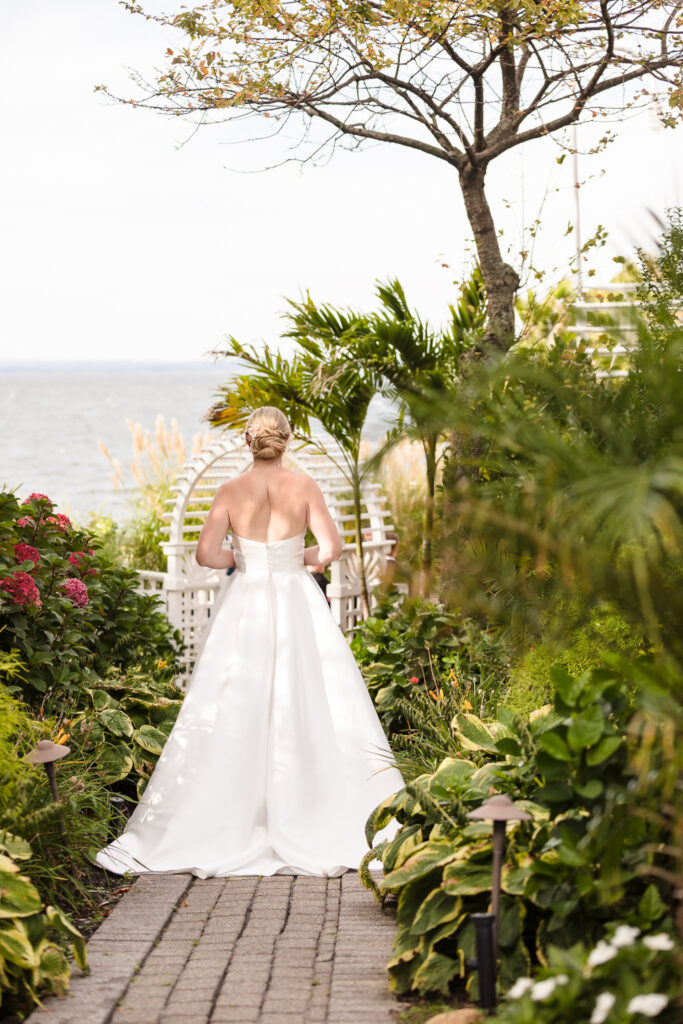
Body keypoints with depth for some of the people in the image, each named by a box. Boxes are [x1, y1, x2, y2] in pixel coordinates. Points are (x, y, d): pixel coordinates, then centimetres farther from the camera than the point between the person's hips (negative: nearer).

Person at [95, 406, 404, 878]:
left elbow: (206, 553, -10)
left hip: (244, 608, 0)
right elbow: (332, 547, -9)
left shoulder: (231, 491, -3)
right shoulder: (304, 486, -3)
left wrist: (241, 559, 8)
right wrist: (301, 557, 10)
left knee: (233, 715, 4)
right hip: (298, 607, 0)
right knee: (311, 710, 3)